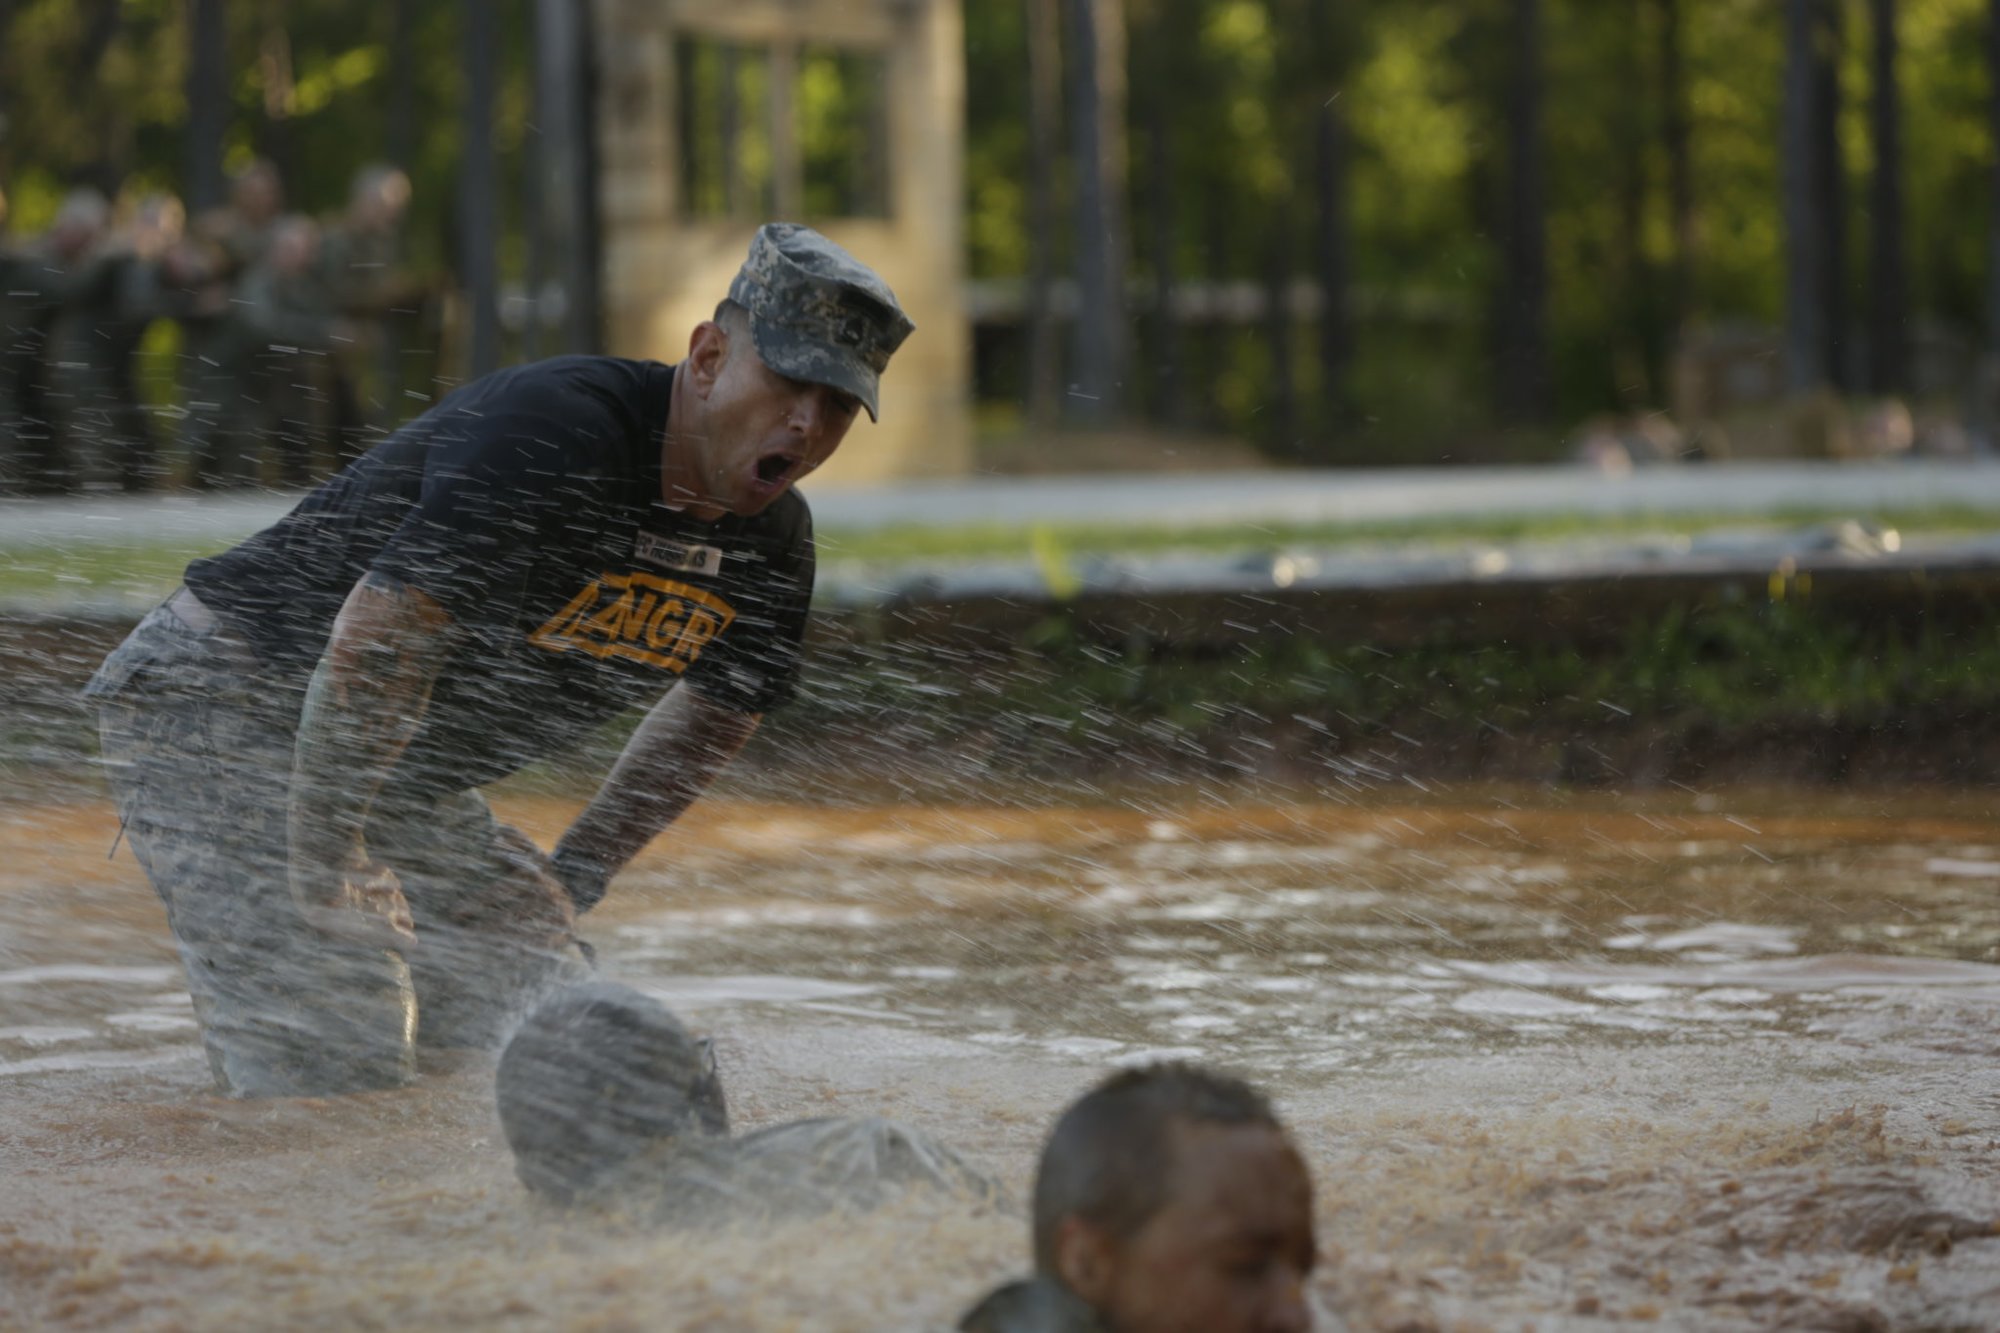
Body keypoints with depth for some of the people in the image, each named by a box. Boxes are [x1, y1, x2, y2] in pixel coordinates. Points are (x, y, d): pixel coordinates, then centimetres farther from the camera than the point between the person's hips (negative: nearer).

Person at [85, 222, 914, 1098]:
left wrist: (567, 887, 14)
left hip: (403, 777, 9)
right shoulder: (555, 432, -30)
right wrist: (320, 875, -28)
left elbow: (716, 713, 17)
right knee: (340, 1069, -21)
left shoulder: (773, 543, -2)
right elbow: (371, 649, -33)